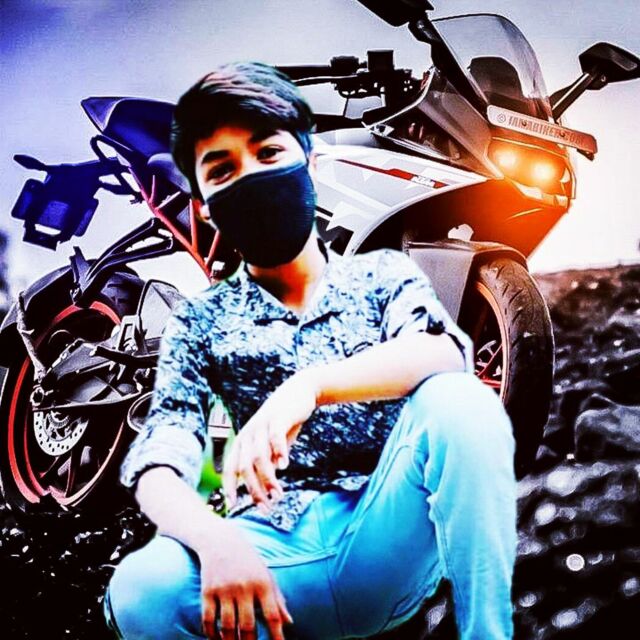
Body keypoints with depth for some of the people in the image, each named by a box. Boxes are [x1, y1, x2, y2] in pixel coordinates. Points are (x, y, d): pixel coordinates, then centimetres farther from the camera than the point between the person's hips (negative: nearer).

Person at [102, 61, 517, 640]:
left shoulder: (384, 276, 9)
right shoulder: (200, 322, 10)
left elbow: (446, 354, -14)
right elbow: (157, 467, -4)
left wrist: (310, 386, -33)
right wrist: (216, 542, -28)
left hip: (386, 545, 0)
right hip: (271, 551, 0)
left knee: (458, 401, -28)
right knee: (140, 590, -32)